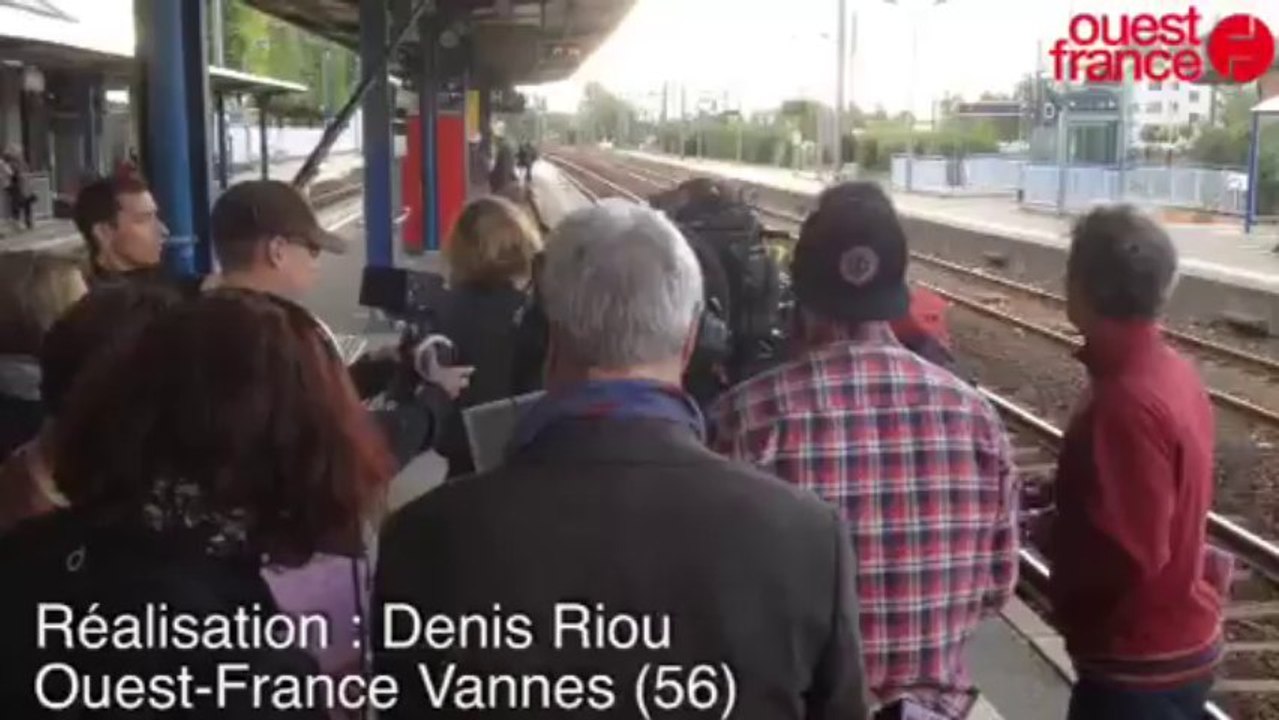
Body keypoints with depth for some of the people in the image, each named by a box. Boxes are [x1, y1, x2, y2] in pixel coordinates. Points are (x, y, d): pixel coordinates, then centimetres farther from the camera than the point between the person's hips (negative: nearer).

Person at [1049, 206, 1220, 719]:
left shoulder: (1128, 402, -28)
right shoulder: (1173, 373, 2)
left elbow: (1127, 556, -28)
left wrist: (1045, 531, -11)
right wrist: (1059, 505, 6)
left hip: (1139, 663, -9)